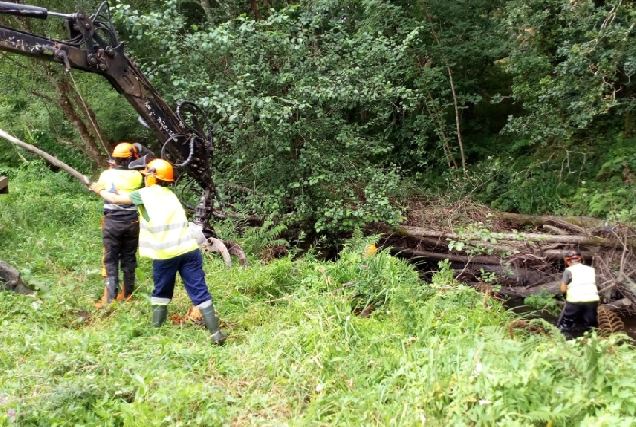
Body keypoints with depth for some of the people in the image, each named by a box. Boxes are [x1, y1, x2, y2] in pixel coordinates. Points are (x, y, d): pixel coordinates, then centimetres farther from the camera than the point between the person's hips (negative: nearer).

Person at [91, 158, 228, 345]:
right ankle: (216, 333, 0)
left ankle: (157, 327, 28)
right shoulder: (170, 194, 22)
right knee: (199, 291, 3)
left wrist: (100, 190, 35)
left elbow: (115, 199, 17)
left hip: (165, 253, -3)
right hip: (188, 249, 3)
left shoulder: (144, 194, 6)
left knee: (161, 291, 19)